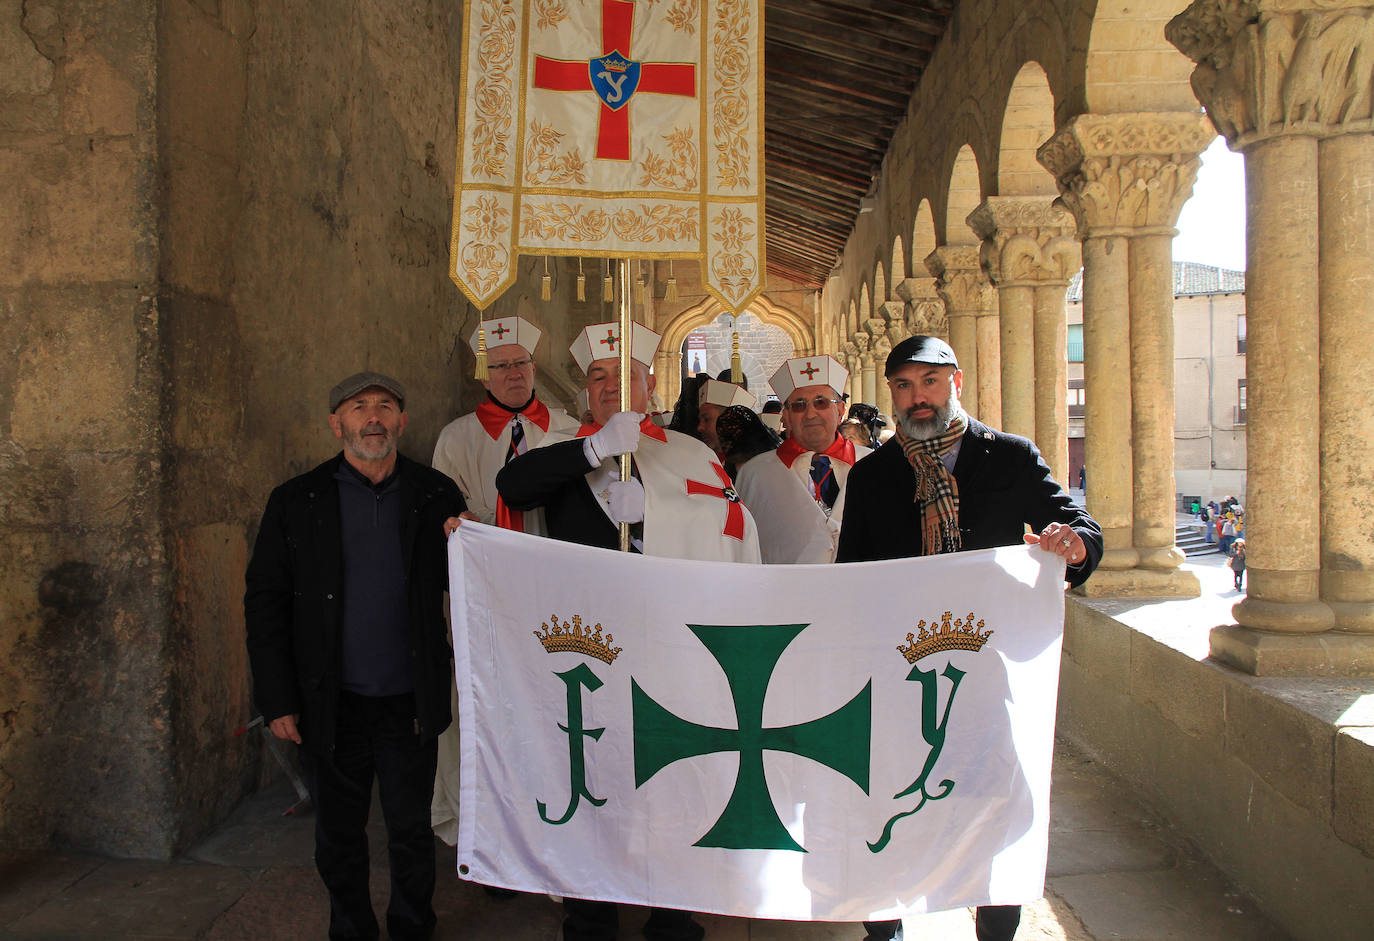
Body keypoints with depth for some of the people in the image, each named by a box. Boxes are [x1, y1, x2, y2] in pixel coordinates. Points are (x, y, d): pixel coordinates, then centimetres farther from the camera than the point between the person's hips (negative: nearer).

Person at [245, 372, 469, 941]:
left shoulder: (435, 495, 1)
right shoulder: (296, 502, -1)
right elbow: (265, 605, 0)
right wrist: (278, 701, -4)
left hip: (409, 703, 1)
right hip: (331, 705, 0)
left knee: (412, 832, 13)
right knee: (338, 836, 14)